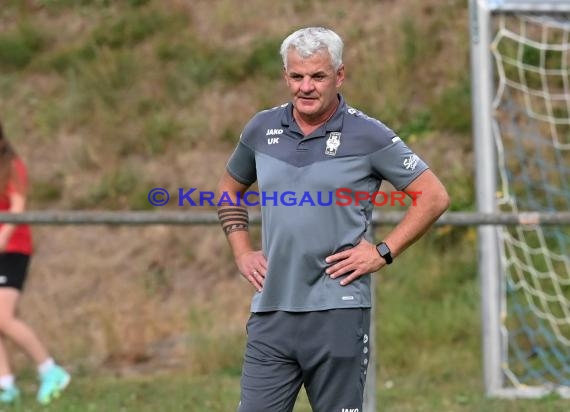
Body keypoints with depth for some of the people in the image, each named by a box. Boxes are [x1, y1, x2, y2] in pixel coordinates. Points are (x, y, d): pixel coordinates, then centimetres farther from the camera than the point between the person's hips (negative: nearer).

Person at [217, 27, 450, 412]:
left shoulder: (368, 135, -3)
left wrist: (384, 252, -6)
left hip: (337, 312, -4)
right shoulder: (262, 129, 9)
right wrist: (242, 252, 14)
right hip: (270, 311, 4)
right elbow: (230, 190, 27)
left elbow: (434, 196, -1)